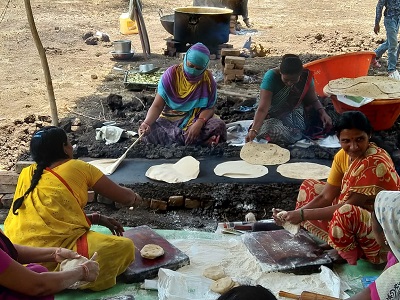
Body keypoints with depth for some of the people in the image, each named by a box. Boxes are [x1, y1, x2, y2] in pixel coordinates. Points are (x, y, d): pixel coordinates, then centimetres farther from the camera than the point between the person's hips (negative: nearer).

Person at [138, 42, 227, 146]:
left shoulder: (208, 79, -6)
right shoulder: (171, 74, -10)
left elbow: (210, 107, -6)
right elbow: (157, 106, -11)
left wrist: (199, 123, -29)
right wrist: (146, 123, -32)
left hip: (198, 119, 0)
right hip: (170, 120, 0)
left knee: (219, 126, -31)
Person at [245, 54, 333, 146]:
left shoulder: (306, 76, -15)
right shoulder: (271, 76, -26)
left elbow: (313, 100, -3)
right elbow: (262, 109, -32)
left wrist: (323, 113, -22)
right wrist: (253, 130, -45)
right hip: (273, 116, -4)